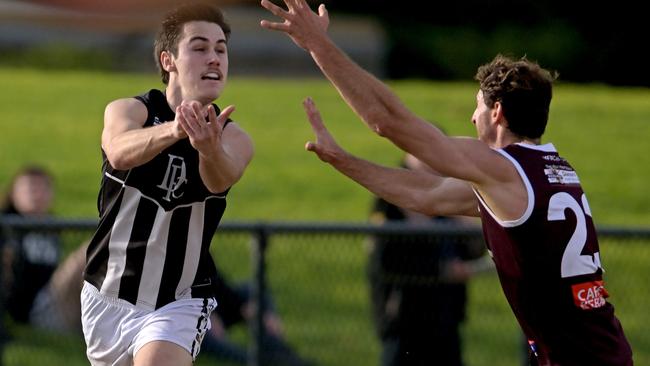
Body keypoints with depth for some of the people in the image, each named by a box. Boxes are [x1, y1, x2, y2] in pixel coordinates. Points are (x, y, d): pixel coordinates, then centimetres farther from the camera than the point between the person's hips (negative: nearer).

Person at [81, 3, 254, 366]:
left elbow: (220, 179, -33)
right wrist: (173, 130, -57)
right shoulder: (127, 110, -11)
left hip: (179, 305, -2)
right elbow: (120, 153, -35)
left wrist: (209, 147, -57)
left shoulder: (235, 140, -8)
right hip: (106, 296, 2)